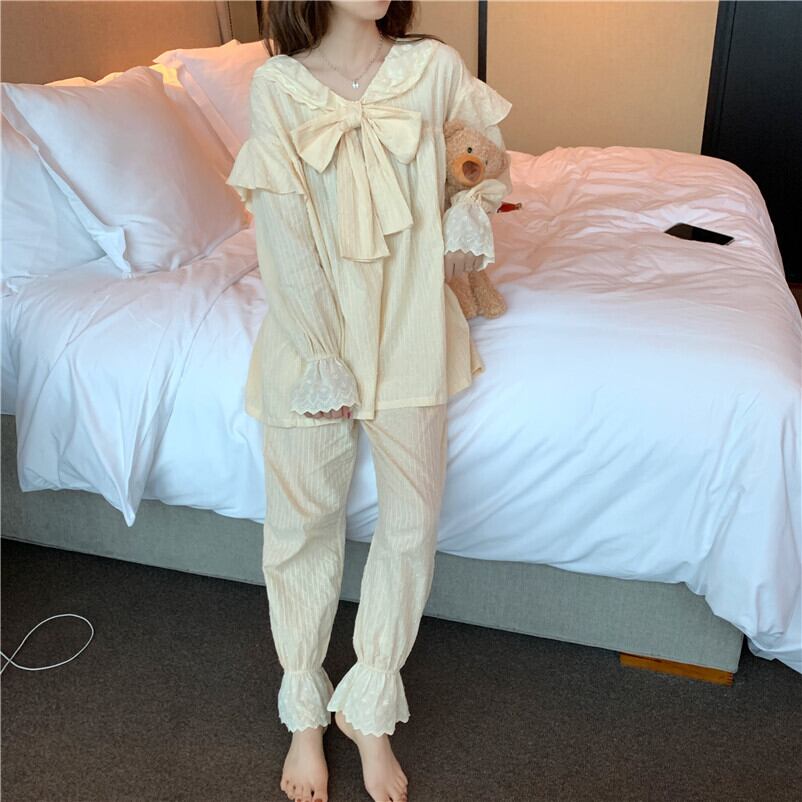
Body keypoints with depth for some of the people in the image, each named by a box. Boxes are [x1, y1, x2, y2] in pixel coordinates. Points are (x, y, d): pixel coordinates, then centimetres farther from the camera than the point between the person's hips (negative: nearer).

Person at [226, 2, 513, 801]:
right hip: (312, 333, -1)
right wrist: (323, 365, -13)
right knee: (303, 522, 8)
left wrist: (468, 226, -1)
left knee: (412, 523, 5)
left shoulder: (435, 66, -1)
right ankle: (304, 712, 31)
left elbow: (487, 152, 17)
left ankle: (369, 709, 28)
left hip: (410, 329, 2)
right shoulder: (276, 85, -7)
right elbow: (284, 237, -11)